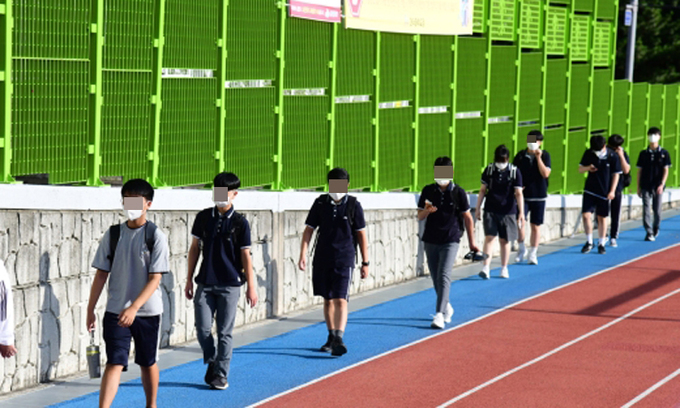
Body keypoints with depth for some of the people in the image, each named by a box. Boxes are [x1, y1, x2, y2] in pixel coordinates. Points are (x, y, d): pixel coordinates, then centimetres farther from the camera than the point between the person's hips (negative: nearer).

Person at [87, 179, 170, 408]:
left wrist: (134, 308, -22)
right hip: (116, 311, 1)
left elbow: (155, 279, -12)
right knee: (114, 363, -9)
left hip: (148, 311, -1)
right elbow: (101, 275, 6)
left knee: (148, 363, 13)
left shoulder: (155, 236, -7)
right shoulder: (113, 234, 2)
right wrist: (90, 309, 2)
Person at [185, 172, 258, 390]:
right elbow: (195, 248, 11)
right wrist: (189, 280, 9)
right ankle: (211, 362, 22)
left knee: (224, 332, 0)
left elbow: (245, 255, 0)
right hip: (205, 283, 2)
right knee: (203, 329, -2)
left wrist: (251, 286, -2)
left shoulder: (240, 223, -2)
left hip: (229, 285, -2)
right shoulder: (203, 217, 5)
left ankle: (221, 374, 10)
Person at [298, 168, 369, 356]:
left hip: (344, 259, -3)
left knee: (340, 300, -14)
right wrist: (303, 255, -6)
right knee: (327, 300, 12)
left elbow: (361, 234, 2)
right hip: (322, 259, 3)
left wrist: (365, 262, 2)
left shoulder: (353, 205, -2)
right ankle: (331, 337, 25)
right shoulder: (320, 203, 2)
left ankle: (339, 339, -20)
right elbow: (309, 229, 4)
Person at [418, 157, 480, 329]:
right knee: (435, 278, 11)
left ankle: (440, 315, -22)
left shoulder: (458, 192, -1)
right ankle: (447, 307, 34)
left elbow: (467, 218, 5)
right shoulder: (428, 191, 5)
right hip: (430, 240, 4)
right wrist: (427, 211, -17)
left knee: (444, 276, -17)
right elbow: (420, 216, 7)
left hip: (450, 240, -3)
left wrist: (471, 242, 5)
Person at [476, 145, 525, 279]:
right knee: (489, 238, -10)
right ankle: (486, 268, -14)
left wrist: (521, 212, -11)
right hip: (490, 210, 1)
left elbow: (518, 193, -5)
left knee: (505, 240, 7)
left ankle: (504, 268, 20)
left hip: (507, 211, -1)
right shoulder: (489, 170, 0)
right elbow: (483, 190, 8)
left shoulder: (514, 171, -5)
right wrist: (478, 208, 8)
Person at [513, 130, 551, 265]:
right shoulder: (520, 155, 2)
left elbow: (545, 173, -14)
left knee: (536, 226, 5)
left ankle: (533, 254, 17)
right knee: (519, 222, -13)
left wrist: (538, 157, -19)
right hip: (522, 195, 1)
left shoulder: (545, 155, -2)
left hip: (539, 196, -1)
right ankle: (522, 249, 8)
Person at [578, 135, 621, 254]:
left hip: (604, 192, -2)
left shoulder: (613, 156, -9)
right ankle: (589, 242, 5)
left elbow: (616, 174, -2)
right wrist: (587, 168, -15)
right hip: (590, 191, 2)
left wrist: (612, 191, -8)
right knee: (586, 214, -8)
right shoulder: (589, 154, -1)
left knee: (602, 218, 6)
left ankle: (601, 244, 16)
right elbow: (580, 169, 7)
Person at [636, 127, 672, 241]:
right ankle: (649, 233, -6)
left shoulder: (664, 153, 0)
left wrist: (662, 185, -14)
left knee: (657, 210, 7)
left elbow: (666, 171, -2)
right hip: (645, 187, 1)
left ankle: (656, 228, 30)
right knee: (646, 209, -7)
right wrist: (638, 187, 5)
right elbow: (639, 171, 8)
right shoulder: (644, 153, 5)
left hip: (657, 187, -1)